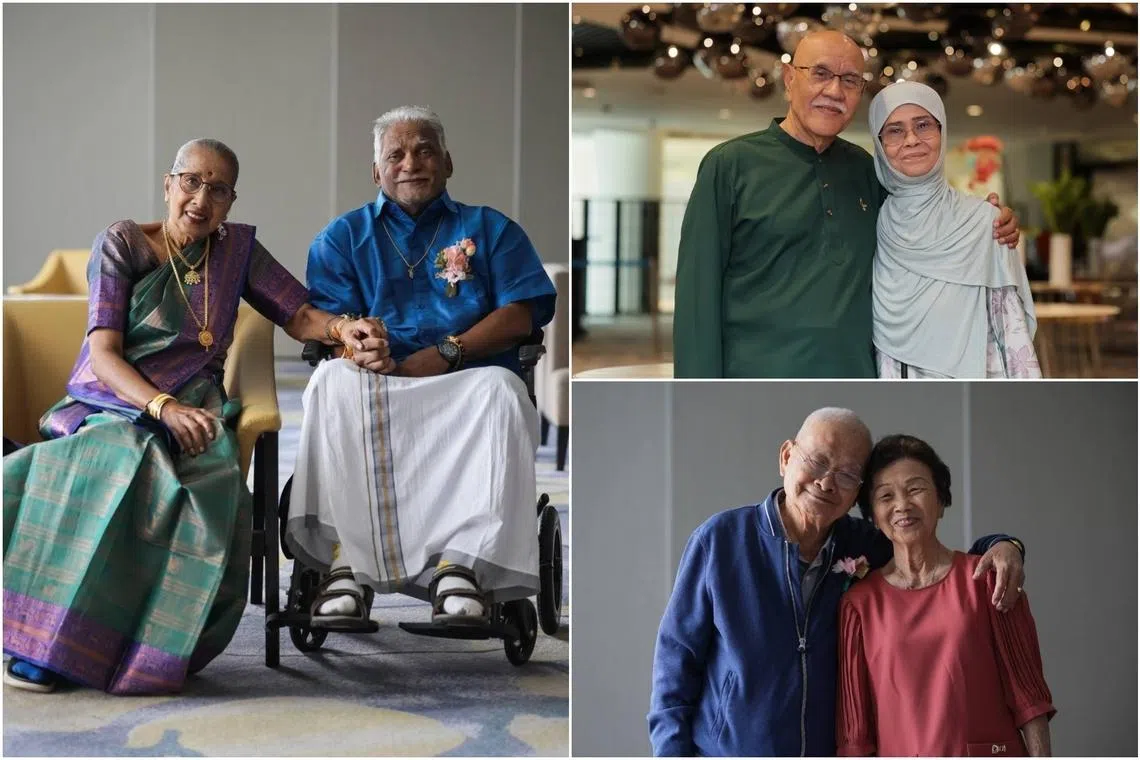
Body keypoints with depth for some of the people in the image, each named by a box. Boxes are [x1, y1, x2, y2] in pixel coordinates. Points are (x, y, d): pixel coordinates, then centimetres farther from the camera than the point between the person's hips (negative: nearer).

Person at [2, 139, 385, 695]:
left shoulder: (238, 248, 17)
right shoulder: (122, 244, 5)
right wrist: (163, 407, -23)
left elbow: (301, 316, 16)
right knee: (122, 463, -40)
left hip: (191, 414, 2)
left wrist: (343, 329, -9)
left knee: (216, 488, -36)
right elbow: (103, 354, -4)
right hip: (110, 408, -2)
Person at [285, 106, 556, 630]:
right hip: (377, 387, 1)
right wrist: (356, 346, -19)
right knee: (333, 381, -33)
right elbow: (328, 321, 7)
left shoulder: (490, 229, 21)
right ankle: (343, 560, -39)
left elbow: (522, 314, 5)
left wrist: (447, 353, -11)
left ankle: (461, 561, -41)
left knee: (499, 388, -35)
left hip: (463, 385, 0)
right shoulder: (342, 237, 22)